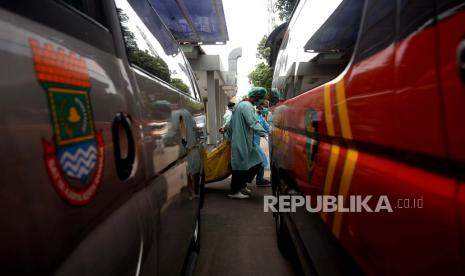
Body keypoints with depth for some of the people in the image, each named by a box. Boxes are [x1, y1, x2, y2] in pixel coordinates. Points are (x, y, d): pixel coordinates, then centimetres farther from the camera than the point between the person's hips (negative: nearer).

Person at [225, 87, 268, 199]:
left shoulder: (241, 104, 19)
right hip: (242, 142, -10)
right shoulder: (247, 106, -14)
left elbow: (230, 124, 23)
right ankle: (234, 192, 9)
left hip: (246, 142, 10)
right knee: (241, 166, -3)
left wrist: (231, 135, 29)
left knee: (256, 162, 12)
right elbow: (253, 123, -29)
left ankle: (241, 185, 23)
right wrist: (265, 134, -38)